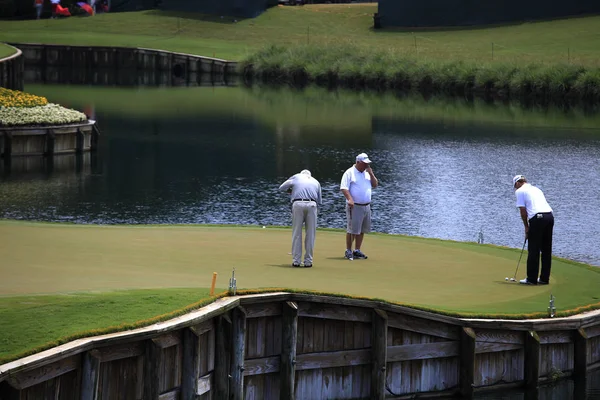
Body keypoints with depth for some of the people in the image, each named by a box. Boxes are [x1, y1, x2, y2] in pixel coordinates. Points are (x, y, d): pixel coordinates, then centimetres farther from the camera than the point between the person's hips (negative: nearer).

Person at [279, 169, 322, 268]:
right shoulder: (316, 182, 26)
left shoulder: (296, 177, 21)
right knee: (310, 234, 5)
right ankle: (308, 261, 5)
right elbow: (319, 201, 22)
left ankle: (296, 261, 3)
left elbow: (282, 188, 21)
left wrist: (291, 190, 34)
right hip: (311, 204, 1)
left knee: (296, 234, 4)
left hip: (298, 204, -1)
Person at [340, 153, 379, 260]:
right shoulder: (349, 173, -6)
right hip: (355, 206, -7)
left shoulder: (367, 173, 15)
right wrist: (350, 199, -27)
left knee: (362, 230, 10)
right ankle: (348, 251, 2)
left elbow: (375, 185, 14)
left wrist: (371, 174, 0)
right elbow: (344, 188, -13)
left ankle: (357, 251, 18)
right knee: (352, 230, -6)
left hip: (366, 206, 7)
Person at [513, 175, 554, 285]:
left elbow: (523, 211, -1)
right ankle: (544, 278, 16)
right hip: (549, 215, 7)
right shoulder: (536, 189, 27)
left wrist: (526, 227, 10)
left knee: (533, 250, 0)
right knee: (546, 250, 12)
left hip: (537, 218, -7)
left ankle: (532, 279, 2)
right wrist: (529, 226, 23)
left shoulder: (520, 191, 6)